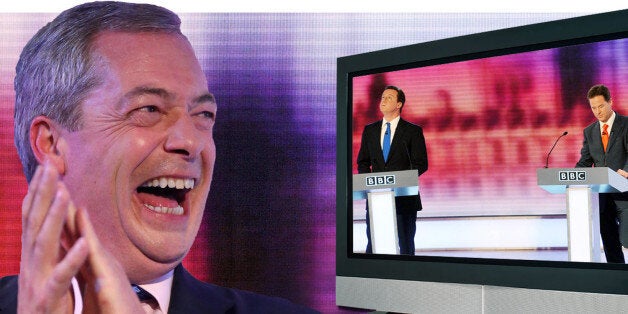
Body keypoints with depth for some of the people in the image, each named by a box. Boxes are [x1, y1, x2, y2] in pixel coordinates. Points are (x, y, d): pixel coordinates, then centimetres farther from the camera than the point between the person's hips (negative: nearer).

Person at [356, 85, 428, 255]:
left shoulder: (413, 131, 1)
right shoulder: (369, 130, 12)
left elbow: (421, 164, -3)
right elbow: (362, 162, 14)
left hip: (404, 196, -3)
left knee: (406, 245, 4)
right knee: (373, 244, 3)